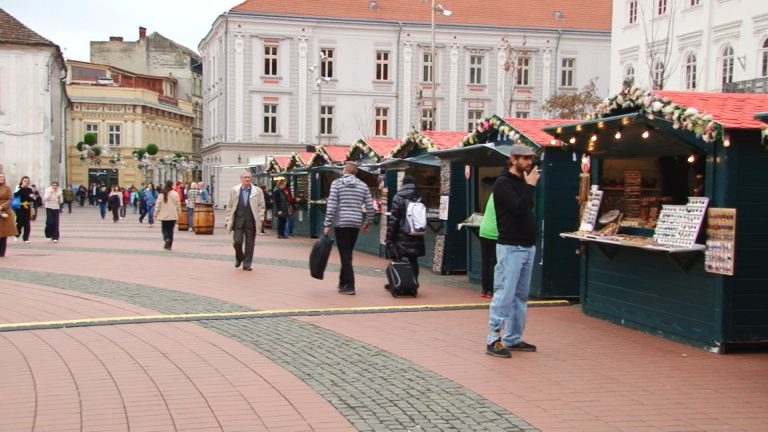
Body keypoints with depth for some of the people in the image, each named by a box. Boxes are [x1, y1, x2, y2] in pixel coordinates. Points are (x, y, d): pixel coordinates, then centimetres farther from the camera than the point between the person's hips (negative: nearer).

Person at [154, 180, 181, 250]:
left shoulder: (162, 194, -4)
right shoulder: (175, 194, -7)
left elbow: (158, 205, -2)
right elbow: (178, 204, -4)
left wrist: (156, 214, 5)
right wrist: (177, 213, 8)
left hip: (164, 215, 0)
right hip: (173, 215, 0)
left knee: (164, 229, 11)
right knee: (170, 230, 8)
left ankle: (167, 239, -17)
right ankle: (169, 245, 8)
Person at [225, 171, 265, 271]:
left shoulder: (257, 191, 4)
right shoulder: (234, 191, 7)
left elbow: (261, 206, 6)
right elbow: (229, 206, 10)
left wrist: (260, 218, -2)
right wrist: (229, 219, 6)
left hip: (251, 222, 0)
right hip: (238, 221, 0)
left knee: (250, 243, 2)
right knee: (237, 241, -6)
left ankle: (247, 264, 12)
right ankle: (239, 258, 23)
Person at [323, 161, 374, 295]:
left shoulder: (337, 183, -1)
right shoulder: (363, 185, 10)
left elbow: (331, 205, -8)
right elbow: (370, 207, 7)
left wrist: (327, 224, -5)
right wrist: (367, 223, 20)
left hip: (341, 223, -4)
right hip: (356, 223, 4)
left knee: (345, 255, -3)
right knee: (347, 253, 16)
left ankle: (349, 286, -7)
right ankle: (343, 282, 23)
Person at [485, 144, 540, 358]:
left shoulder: (523, 183, 16)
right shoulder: (503, 183, -10)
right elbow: (518, 208, -22)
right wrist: (530, 186, -15)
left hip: (528, 247, 9)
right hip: (511, 247, -9)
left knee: (521, 295, 10)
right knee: (504, 294, -9)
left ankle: (513, 338, 16)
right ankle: (493, 340, -5)